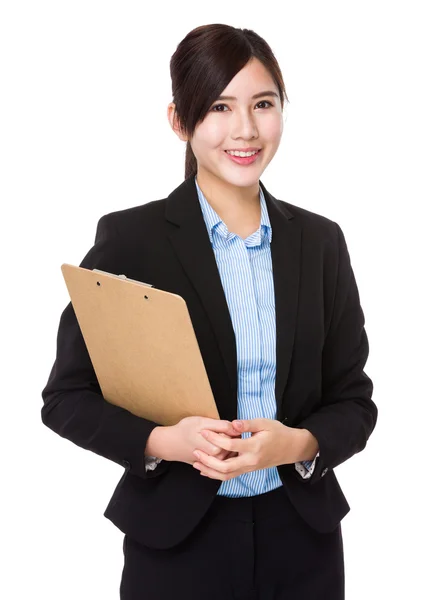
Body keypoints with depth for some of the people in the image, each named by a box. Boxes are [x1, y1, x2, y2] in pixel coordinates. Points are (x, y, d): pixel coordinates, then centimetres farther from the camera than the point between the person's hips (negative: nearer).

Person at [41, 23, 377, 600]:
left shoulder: (320, 241, 2)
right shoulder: (129, 238, -7)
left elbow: (353, 399, 5)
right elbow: (67, 397, -5)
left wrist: (300, 443, -15)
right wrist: (163, 441, -21)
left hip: (302, 533, 3)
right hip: (176, 539, -3)